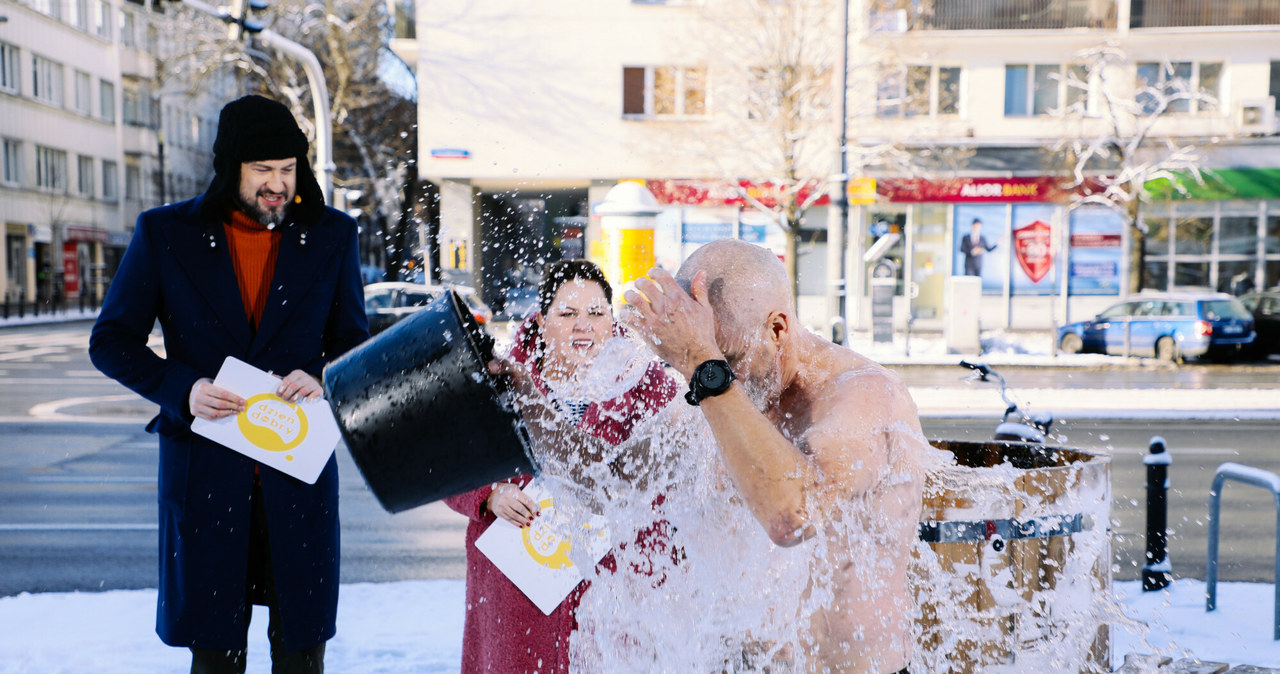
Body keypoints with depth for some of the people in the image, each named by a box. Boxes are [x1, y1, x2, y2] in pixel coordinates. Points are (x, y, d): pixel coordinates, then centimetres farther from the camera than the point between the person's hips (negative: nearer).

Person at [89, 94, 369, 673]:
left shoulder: (332, 235, 2)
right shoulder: (164, 233, 0)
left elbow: (354, 342, 9)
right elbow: (110, 341, 5)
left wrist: (321, 377, -13)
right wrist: (183, 388, -13)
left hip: (298, 470, 1)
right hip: (205, 469, 0)